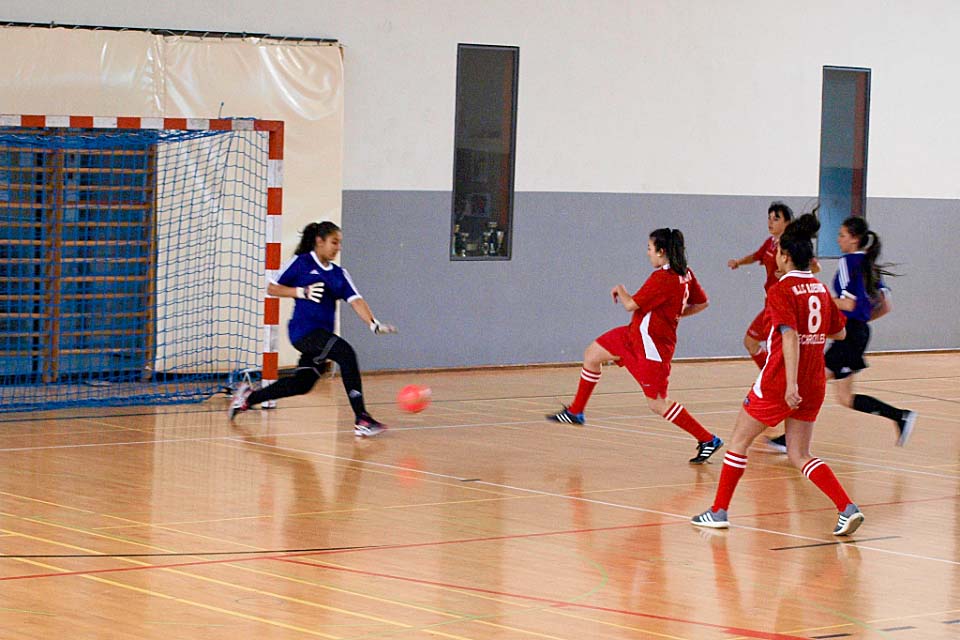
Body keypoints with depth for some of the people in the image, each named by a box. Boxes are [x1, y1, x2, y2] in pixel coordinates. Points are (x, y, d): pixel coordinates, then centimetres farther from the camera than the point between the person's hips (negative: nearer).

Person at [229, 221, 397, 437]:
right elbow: (272, 289, 0)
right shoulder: (301, 262, -1)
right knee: (345, 352, -27)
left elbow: (355, 300, 1)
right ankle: (361, 420, -30)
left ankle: (248, 397, 33)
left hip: (322, 334, 8)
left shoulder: (339, 273, 14)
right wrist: (303, 292, -14)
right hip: (303, 329, -8)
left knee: (302, 384, 11)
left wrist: (374, 324, -16)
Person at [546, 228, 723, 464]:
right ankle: (575, 412, 29)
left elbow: (631, 305, -21)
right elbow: (702, 303, 11)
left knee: (658, 404, -4)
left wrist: (620, 290, 0)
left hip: (652, 345, -10)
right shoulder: (685, 274, 1)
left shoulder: (662, 278, -26)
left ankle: (707, 440, 3)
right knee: (592, 355, 15)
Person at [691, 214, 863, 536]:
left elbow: (790, 336, -24)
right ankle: (848, 508, -7)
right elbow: (838, 332, 17)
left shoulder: (781, 291, -13)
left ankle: (719, 511, 16)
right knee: (799, 455, 11)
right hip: (814, 384, 6)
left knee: (739, 441, 11)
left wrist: (791, 383, -30)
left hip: (779, 383, -6)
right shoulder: (821, 289, 7)